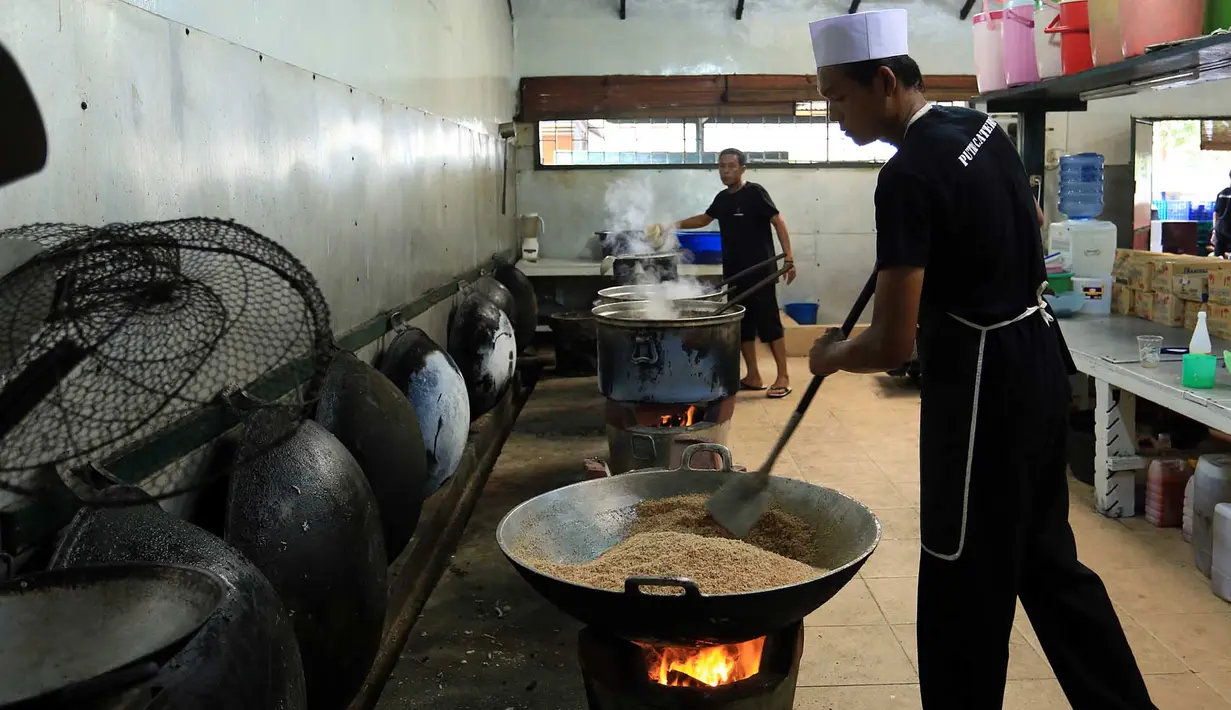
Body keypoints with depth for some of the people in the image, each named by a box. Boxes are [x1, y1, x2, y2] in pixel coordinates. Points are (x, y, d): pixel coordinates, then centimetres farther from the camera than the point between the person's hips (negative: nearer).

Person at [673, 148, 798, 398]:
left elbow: (778, 223, -10)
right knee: (742, 325, 9)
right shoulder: (722, 198, 12)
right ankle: (753, 377, 17)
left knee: (768, 323, -7)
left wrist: (788, 258, -17)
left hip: (759, 271, -7)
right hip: (734, 273, 7)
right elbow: (704, 219, 29)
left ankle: (783, 377, -1)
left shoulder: (754, 192, -9)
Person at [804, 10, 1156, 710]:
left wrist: (832, 353, -4)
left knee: (965, 582, 3)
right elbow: (1032, 224, 25)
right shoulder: (980, 126, 6)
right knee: (1046, 555, 20)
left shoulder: (909, 178, -21)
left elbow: (893, 345, -22)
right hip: (1036, 355, 10)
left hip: (983, 381, -9)